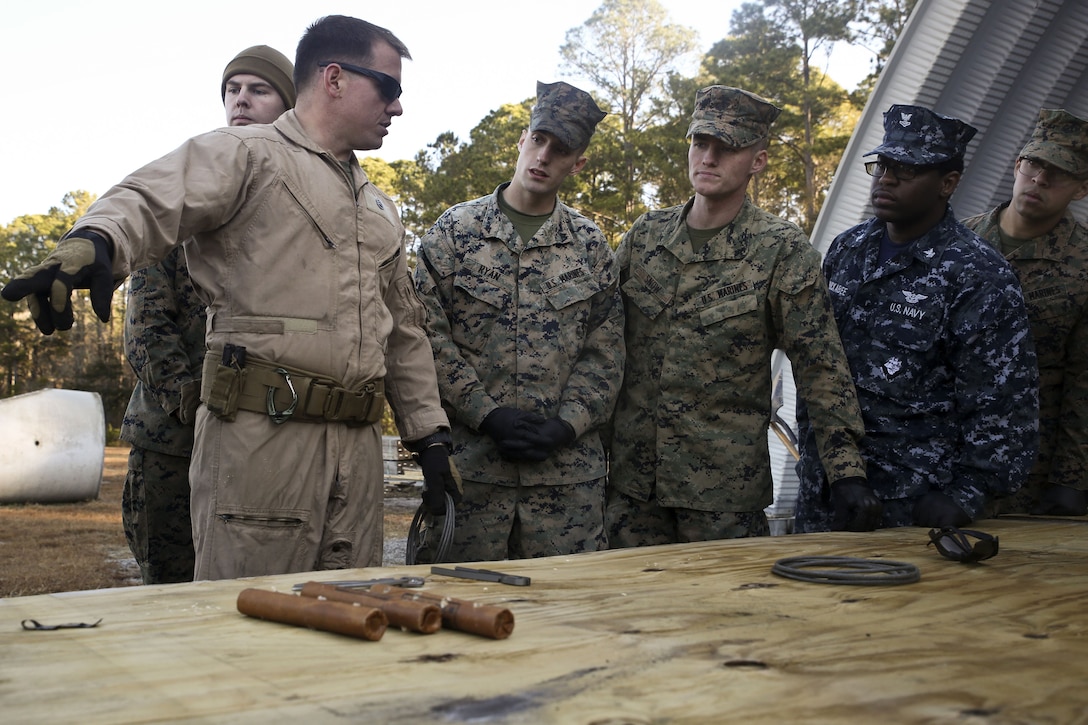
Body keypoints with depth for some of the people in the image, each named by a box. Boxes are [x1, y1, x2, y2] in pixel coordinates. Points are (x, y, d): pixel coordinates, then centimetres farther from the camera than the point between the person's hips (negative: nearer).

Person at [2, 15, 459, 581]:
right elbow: (150, 202, -16)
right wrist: (94, 241, -39)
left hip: (359, 445, 7)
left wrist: (429, 434, 20)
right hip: (261, 434, -6)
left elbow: (405, 332, 26)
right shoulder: (246, 154, 2)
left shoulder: (379, 208, 24)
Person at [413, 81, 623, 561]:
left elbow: (605, 355, 6)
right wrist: (489, 415, -11)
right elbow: (430, 338, -3)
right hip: (470, 462, -1)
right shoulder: (455, 230, 3)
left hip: (569, 470, 2)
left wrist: (566, 425, -8)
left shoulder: (592, 247, 9)